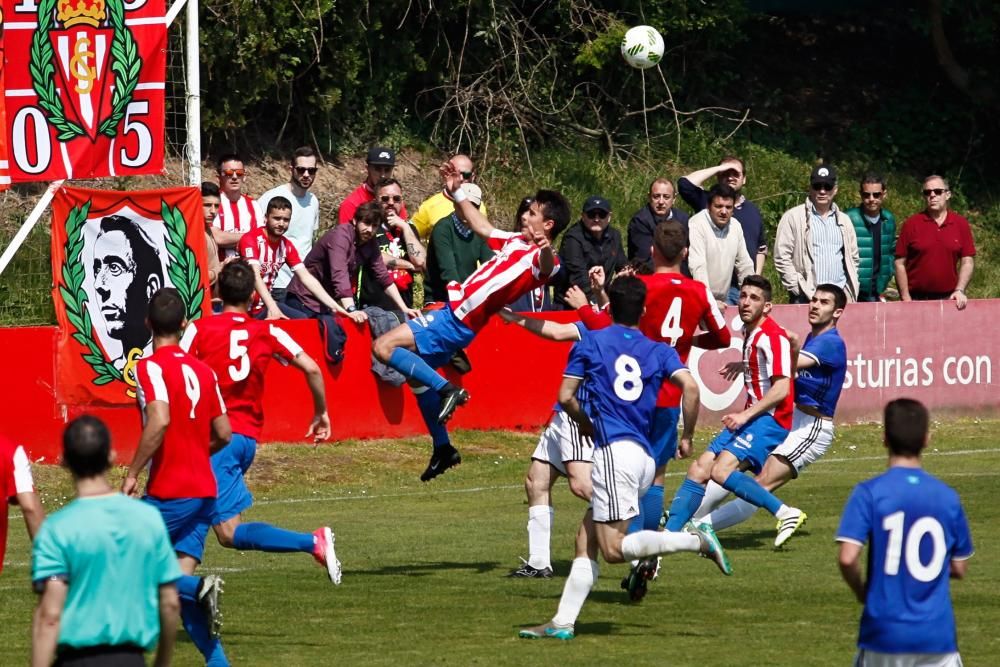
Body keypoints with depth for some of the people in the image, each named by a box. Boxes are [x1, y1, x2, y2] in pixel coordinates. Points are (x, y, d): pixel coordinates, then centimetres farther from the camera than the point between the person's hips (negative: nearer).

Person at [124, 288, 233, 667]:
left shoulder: (151, 367, -10)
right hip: (205, 490, 7)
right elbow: (223, 434, 13)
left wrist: (132, 474, -18)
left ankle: (200, 588, -19)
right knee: (178, 585, 7)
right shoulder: (202, 370, 11)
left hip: (170, 492, -7)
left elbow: (159, 421, -25)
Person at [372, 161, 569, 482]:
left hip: (458, 322, -10)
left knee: (383, 347, -17)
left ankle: (447, 390, -15)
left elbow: (546, 268, -43)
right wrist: (457, 192, 25)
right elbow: (482, 227, 28)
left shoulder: (544, 259, -18)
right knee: (419, 377, 23)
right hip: (453, 310, 10)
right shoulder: (516, 241, 11)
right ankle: (443, 449, 31)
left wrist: (545, 249, -65)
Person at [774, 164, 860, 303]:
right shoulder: (793, 217, 2)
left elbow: (853, 259, 22)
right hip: (806, 299, -4)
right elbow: (782, 258, -2)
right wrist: (798, 289, -10)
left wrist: (851, 290, 9)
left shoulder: (843, 221, 17)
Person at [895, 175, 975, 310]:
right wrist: (906, 299, -7)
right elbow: (900, 264, -1)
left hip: (949, 299, 1)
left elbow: (967, 262, 6)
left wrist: (959, 291, -7)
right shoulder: (912, 224, 1)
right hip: (917, 299, -1)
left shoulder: (961, 224, 6)